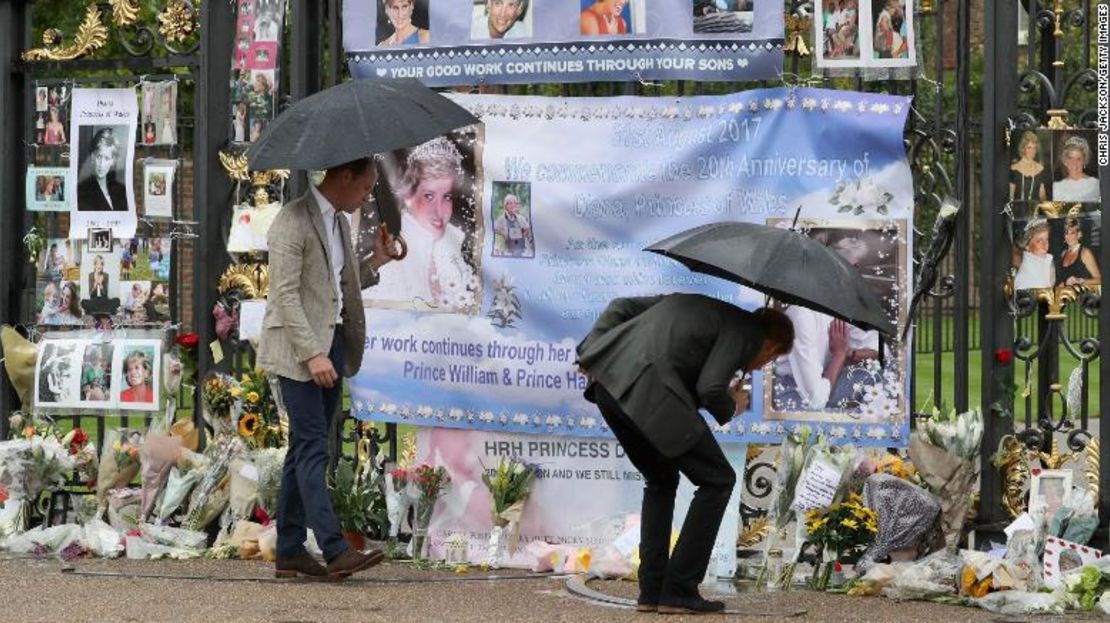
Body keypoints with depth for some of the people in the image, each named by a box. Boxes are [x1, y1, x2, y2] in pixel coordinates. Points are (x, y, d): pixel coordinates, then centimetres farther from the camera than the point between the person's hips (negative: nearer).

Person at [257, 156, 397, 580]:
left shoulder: (339, 222, 17)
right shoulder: (293, 222, -12)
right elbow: (286, 295, -17)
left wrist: (376, 262, 9)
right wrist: (312, 354, -23)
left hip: (331, 345, 9)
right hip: (298, 349, -9)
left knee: (305, 450, 8)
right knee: (313, 449, -11)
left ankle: (290, 552, 10)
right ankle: (334, 550, -17)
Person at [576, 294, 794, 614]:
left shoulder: (690, 303, 32)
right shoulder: (746, 332, 6)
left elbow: (621, 306, 28)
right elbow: (710, 389, -7)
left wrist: (590, 352, 19)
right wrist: (732, 406, 15)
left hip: (608, 381, 9)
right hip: (647, 391, -8)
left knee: (661, 481, 26)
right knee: (717, 480, 5)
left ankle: (651, 591, 20)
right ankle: (678, 591, 3)